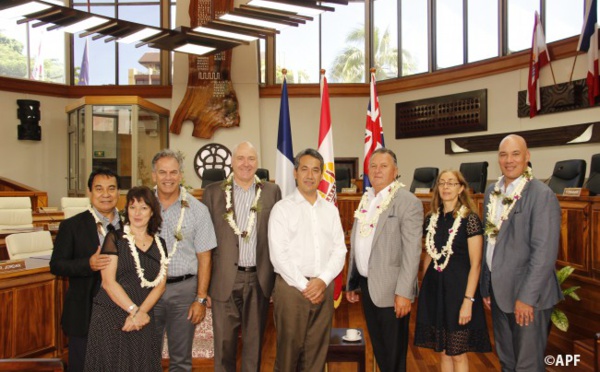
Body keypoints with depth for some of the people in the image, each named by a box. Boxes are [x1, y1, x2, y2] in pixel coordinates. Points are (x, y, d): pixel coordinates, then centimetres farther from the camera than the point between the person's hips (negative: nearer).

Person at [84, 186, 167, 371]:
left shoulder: (159, 244, 9)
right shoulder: (115, 238, -1)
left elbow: (160, 285, 4)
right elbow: (108, 282, -8)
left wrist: (141, 312, -11)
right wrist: (134, 310, -13)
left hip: (143, 321, 3)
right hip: (110, 318, -3)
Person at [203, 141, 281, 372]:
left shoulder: (272, 191, 3)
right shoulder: (213, 192, 1)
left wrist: (276, 275, 2)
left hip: (259, 279, 1)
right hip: (226, 279, -1)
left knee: (254, 341, 14)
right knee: (224, 341, 10)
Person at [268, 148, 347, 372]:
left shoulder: (330, 210, 11)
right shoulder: (282, 209, -2)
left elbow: (339, 250, 5)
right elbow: (278, 254, -10)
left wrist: (322, 281, -9)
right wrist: (304, 285, -12)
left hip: (324, 288, 4)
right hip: (292, 287, -3)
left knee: (317, 350, 11)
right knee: (289, 349, 6)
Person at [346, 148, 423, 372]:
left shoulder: (408, 202, -11)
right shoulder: (365, 200, 10)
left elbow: (412, 251, -16)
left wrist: (403, 292, -20)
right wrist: (351, 283, 13)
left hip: (390, 289, -6)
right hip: (366, 286, 7)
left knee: (394, 354, 8)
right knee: (378, 349, 20)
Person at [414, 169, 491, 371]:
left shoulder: (470, 219, -10)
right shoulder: (431, 219, 6)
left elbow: (475, 264, -12)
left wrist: (468, 301, -16)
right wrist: (426, 290, 11)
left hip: (458, 288, -5)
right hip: (434, 290, 5)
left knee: (458, 353, 6)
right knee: (444, 351, 15)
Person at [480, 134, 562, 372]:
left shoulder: (542, 195, -13)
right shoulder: (492, 192, 8)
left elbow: (545, 252, -17)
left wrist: (527, 297, -18)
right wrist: (486, 287, 10)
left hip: (528, 297, -6)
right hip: (498, 292, 6)